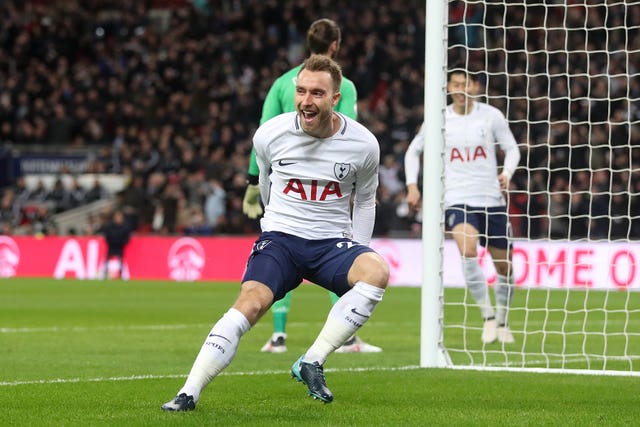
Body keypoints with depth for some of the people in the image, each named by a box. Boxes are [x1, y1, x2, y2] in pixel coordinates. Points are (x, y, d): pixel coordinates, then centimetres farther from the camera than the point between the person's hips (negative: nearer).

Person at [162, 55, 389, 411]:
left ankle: (311, 364, -25)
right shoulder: (270, 134, -5)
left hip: (333, 243, 1)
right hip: (280, 236, -1)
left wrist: (356, 259, 6)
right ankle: (190, 393, -28)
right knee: (251, 303, -28)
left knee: (378, 272, -31)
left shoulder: (363, 144, -5)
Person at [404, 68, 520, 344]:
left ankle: (502, 321, 32)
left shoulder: (491, 116, 1)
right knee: (468, 250, -29)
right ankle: (488, 316, -19)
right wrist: (412, 185, 3)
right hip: (457, 199, -2)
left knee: (504, 265, 8)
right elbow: (413, 151, 15)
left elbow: (511, 148, 9)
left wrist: (506, 173, -12)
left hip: (491, 198, 2)